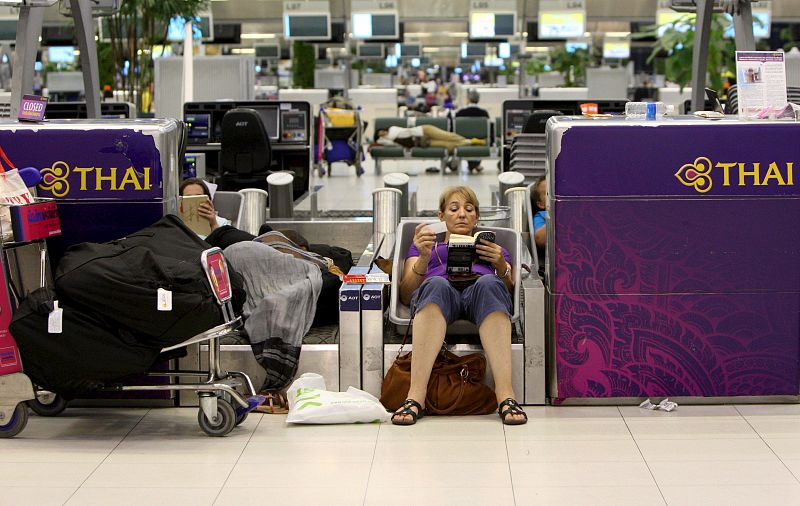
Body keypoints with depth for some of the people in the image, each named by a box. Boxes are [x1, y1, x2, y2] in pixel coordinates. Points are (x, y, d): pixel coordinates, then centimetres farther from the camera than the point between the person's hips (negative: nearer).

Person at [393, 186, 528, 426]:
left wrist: (501, 266, -1)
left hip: (484, 291, 1)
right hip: (439, 293, 0)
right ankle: (415, 396, -53)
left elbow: (513, 293, 19)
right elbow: (406, 296, 17)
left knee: (488, 284, -39)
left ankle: (506, 395, -53)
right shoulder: (425, 246, 35)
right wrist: (423, 258, 0)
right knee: (436, 285, -40)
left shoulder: (495, 249, 37)